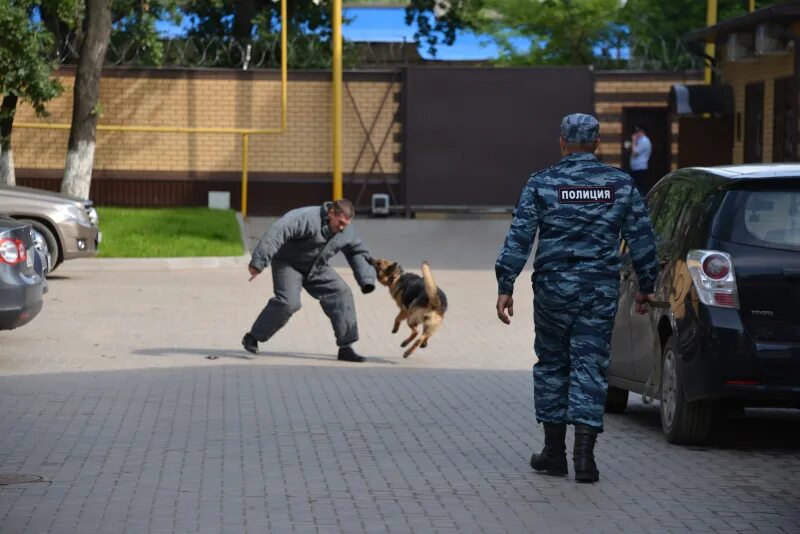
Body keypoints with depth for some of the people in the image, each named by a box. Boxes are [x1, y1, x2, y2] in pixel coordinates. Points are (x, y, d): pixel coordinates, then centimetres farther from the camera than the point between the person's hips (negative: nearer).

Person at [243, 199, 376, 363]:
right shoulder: (307, 218, -32)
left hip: (316, 268, 7)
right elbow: (277, 232, -40)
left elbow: (358, 252, 11)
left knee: (341, 293, -9)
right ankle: (252, 338, -9)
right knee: (289, 302, -25)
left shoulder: (346, 232, -7)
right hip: (288, 263, -7)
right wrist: (258, 262, -45)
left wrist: (366, 280, -2)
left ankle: (346, 347, -5)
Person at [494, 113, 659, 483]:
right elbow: (642, 238, 6)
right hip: (601, 290, 1)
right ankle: (584, 453, -8)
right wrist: (646, 286, 16)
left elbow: (518, 238, -7)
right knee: (589, 368, 2)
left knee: (551, 366, 12)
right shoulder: (620, 184, 3)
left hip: (554, 287, -1)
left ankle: (554, 452, 16)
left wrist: (505, 288, -4)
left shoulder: (542, 184, -3)